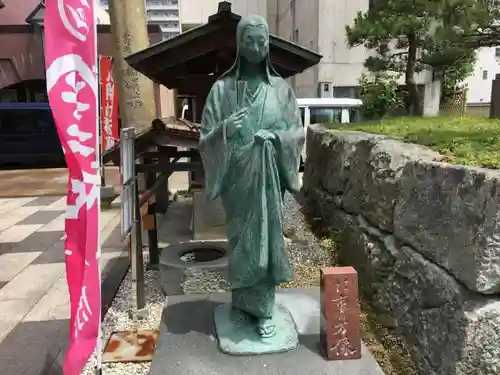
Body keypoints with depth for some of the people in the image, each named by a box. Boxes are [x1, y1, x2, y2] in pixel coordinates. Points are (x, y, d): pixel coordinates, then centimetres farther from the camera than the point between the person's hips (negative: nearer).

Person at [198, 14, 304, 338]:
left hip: (270, 177, 1)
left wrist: (276, 136, -13)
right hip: (236, 178, -1)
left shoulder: (281, 88, 4)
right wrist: (224, 129, -21)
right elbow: (206, 138, 0)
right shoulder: (222, 88, 0)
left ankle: (264, 308, 21)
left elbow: (298, 131, 7)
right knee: (241, 240, 7)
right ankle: (241, 304, 27)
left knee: (267, 238, 5)